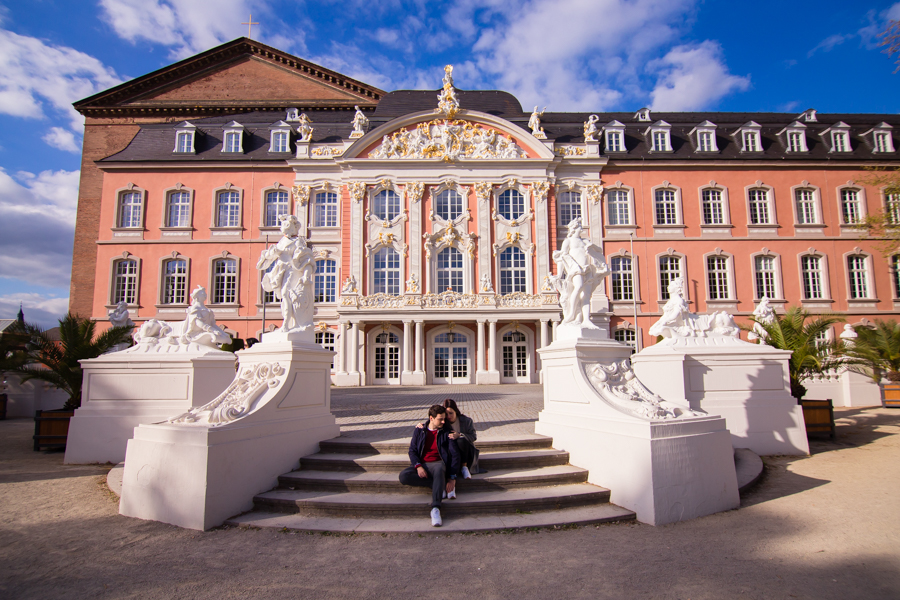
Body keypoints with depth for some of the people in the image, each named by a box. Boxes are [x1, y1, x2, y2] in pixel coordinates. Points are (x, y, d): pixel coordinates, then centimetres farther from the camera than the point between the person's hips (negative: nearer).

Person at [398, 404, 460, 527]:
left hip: (437, 463, -2)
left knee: (439, 470, -39)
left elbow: (455, 454, 3)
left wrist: (453, 478, -9)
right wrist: (418, 466, -16)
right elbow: (412, 450, 5)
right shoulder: (419, 431, 11)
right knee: (403, 476, -29)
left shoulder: (446, 432, 8)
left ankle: (435, 509, -49)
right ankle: (441, 485, -19)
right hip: (421, 465, 2)